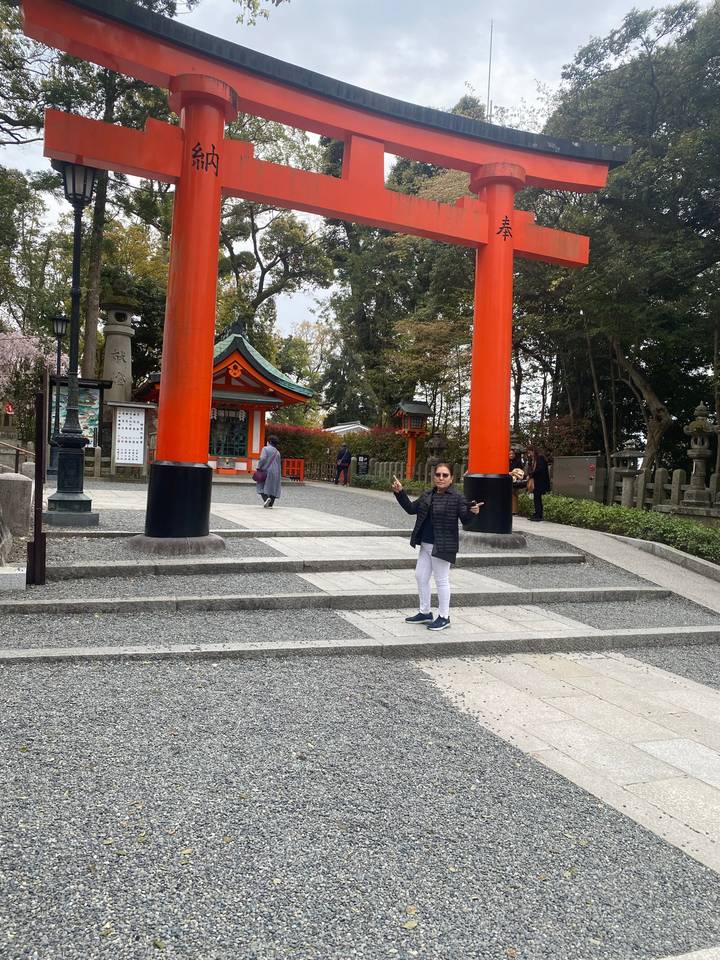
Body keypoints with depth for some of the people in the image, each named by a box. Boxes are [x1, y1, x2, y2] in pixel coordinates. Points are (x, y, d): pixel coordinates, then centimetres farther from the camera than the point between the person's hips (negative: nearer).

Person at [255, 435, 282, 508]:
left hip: (266, 471, -5)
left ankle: (266, 498, -22)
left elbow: (263, 459, -18)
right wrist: (279, 474, 17)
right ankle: (270, 504, 5)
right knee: (273, 487, 7)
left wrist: (258, 468, -14)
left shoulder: (265, 449, -4)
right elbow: (278, 464, 13)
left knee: (262, 486, 1)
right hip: (275, 472, 5)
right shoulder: (277, 452, 13)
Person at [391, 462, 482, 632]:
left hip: (443, 546, -7)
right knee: (420, 576, 14)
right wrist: (399, 493, 8)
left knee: (441, 580, 2)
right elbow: (411, 508, 15)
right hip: (426, 545, 8)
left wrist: (472, 512, -34)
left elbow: (465, 520, -13)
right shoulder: (427, 495, 9)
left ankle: (444, 617, 16)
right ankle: (425, 613, 29)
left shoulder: (457, 497, -10)